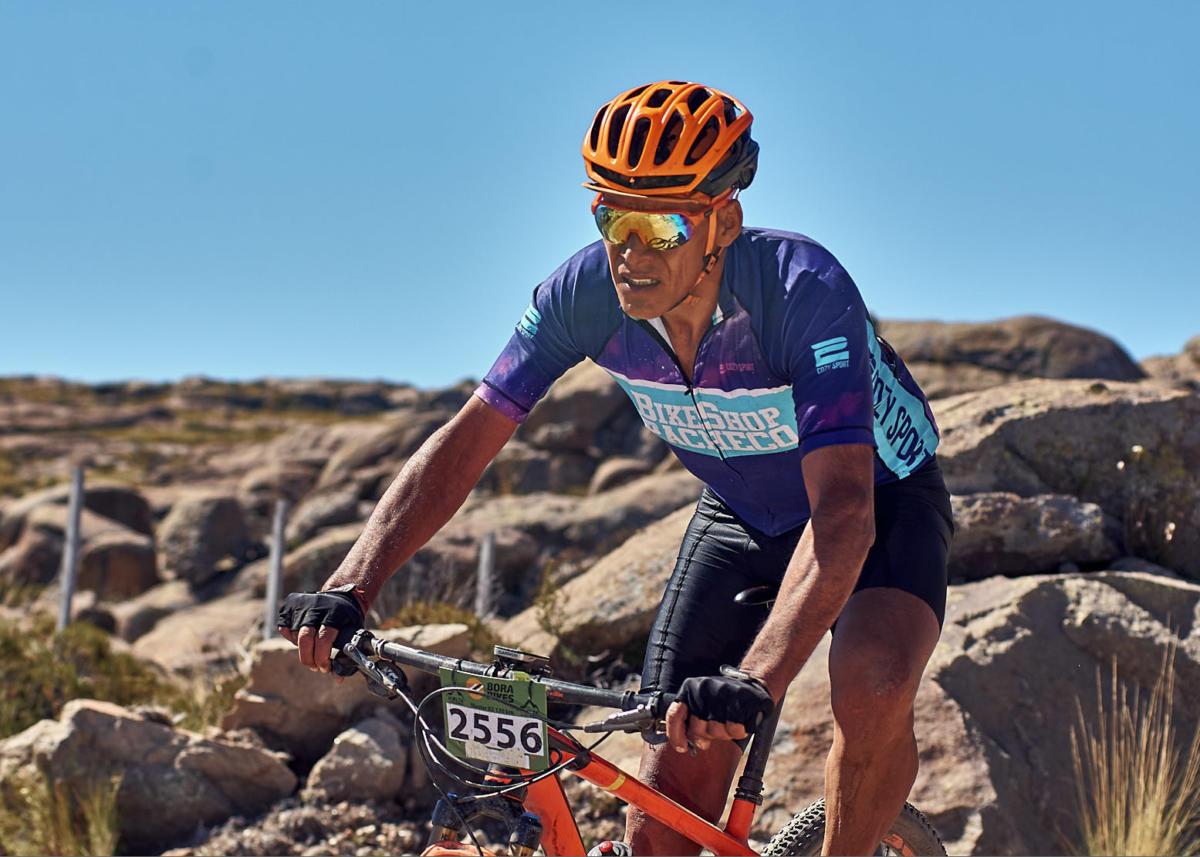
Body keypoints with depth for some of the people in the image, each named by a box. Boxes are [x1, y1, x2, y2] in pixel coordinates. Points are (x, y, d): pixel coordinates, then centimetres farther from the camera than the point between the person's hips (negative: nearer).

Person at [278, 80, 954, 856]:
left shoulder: (806, 290, -36)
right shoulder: (586, 291, -24)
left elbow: (842, 512, -45)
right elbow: (465, 443, -20)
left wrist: (753, 683, -58)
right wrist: (351, 587, -33)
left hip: (880, 503, -4)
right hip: (742, 516, 4)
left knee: (873, 687, -35)